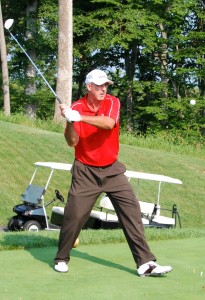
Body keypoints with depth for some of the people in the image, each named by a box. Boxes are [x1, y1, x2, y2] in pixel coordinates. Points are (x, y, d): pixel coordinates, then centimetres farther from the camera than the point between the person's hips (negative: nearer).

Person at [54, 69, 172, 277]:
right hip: (86, 172, -2)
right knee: (74, 215, -5)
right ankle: (61, 259, 17)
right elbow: (72, 142, -13)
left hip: (112, 169, 2)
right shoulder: (76, 108, -7)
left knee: (131, 209, -7)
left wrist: (80, 117, -36)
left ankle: (145, 262, -5)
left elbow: (109, 123, -27)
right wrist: (69, 121, -31)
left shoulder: (112, 102, -5)